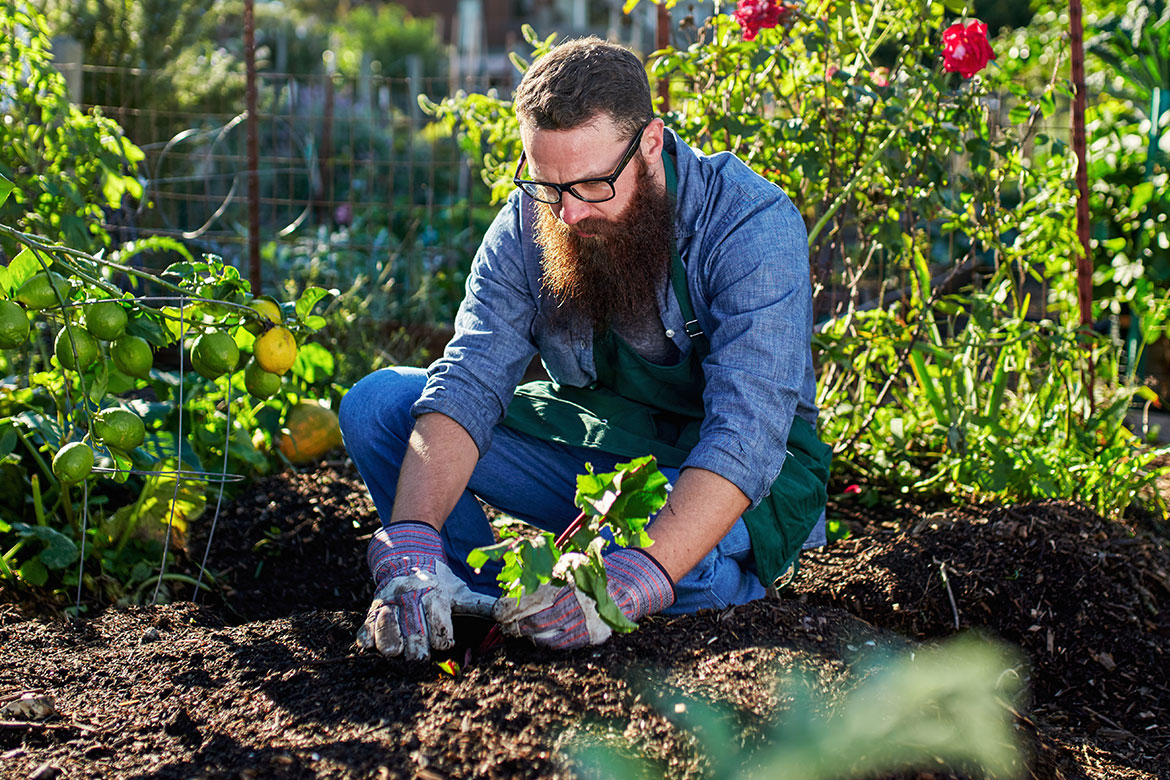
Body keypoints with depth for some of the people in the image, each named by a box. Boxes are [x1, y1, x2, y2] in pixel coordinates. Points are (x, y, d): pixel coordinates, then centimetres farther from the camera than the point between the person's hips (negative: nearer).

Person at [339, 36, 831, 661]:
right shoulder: (528, 226, -11)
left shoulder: (753, 225, -26)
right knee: (375, 404, -9)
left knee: (674, 557, -40)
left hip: (735, 478, -4)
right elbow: (467, 386, -19)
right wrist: (411, 546, -37)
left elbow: (747, 435, -35)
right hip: (590, 446, 4)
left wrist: (630, 585, -49)